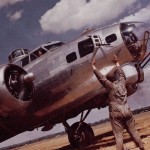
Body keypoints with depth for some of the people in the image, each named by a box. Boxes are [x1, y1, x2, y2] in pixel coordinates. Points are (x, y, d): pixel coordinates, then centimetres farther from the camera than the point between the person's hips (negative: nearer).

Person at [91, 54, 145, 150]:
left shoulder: (111, 86, -7)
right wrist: (117, 62, 36)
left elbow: (101, 77, -10)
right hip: (127, 111, 5)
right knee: (133, 132, 15)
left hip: (116, 113, -5)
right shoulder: (122, 82, 8)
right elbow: (121, 73, 24)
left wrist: (93, 65, -6)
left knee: (119, 136, -2)